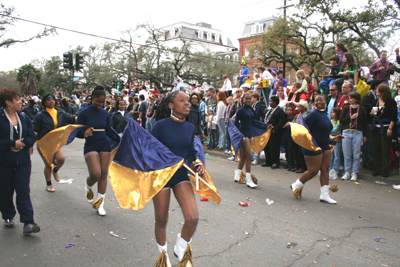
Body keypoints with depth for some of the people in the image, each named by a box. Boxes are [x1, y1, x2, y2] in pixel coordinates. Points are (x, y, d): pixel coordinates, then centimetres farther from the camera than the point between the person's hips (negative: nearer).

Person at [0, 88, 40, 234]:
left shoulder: (24, 118, 5)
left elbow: (32, 137, 2)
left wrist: (21, 143, -14)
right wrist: (12, 143, -17)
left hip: (23, 161, 2)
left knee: (23, 191, 0)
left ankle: (28, 223, -2)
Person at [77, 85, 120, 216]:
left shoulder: (105, 114, 4)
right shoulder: (84, 113, -6)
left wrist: (120, 139, -1)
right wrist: (84, 134, -28)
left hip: (104, 145, 4)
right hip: (90, 146, -3)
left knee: (103, 174, 3)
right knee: (95, 173, -18)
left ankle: (100, 203, 17)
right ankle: (88, 187, 20)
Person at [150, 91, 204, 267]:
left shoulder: (190, 128, 1)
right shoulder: (161, 125, -13)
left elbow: (190, 154, 9)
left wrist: (198, 165, -8)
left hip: (181, 175, 3)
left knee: (192, 218, -13)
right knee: (161, 220, 10)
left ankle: (180, 250, 18)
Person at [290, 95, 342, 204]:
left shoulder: (324, 115, 15)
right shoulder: (313, 114, -14)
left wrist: (332, 138, 18)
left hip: (324, 146, 9)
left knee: (325, 169, 6)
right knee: (313, 171, -3)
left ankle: (324, 195, 12)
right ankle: (296, 185, 18)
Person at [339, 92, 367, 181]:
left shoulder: (362, 109, 4)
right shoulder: (346, 109, 8)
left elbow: (364, 123, 6)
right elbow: (341, 120, 2)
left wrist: (365, 135, 4)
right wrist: (351, 118, -10)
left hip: (358, 133, -1)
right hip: (346, 133, 1)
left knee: (356, 154, 1)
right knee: (347, 154, 5)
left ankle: (354, 173, 10)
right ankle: (347, 172, 14)